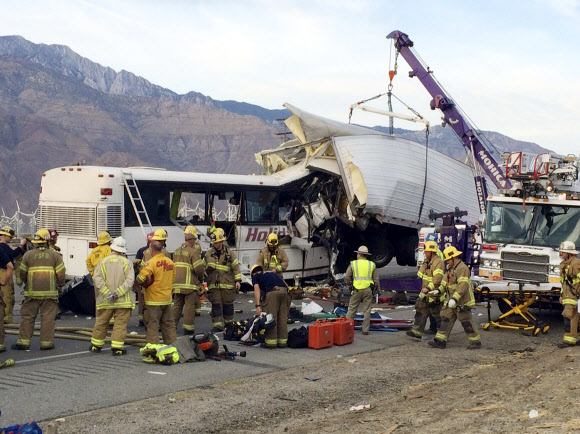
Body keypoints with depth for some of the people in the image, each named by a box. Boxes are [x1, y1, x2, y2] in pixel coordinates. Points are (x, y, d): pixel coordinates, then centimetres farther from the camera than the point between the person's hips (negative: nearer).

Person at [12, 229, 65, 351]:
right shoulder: (54, 255, 1)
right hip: (50, 291, -1)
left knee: (27, 316, 8)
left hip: (32, 292, 1)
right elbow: (61, 273, -1)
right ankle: (46, 342, 4)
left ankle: (24, 341, 7)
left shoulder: (28, 255, 3)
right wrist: (59, 286, 15)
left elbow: (22, 273, 5)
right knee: (48, 317, 3)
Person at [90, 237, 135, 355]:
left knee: (101, 323, 14)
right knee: (120, 324, 3)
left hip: (105, 300, 2)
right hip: (123, 301, -2)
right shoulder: (127, 263, -2)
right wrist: (118, 293, -15)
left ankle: (96, 345, 25)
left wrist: (107, 293, -12)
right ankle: (117, 348, 0)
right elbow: (130, 280, -13)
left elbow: (98, 279, -8)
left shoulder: (103, 261, 3)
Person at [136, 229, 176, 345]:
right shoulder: (170, 262, 5)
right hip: (167, 299, 6)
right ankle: (172, 344, 18)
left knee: (152, 325, 1)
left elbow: (140, 278, -24)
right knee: (168, 324, 14)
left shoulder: (151, 263, -17)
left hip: (153, 300, -6)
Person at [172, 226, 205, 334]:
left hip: (177, 284, 7)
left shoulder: (177, 251, 13)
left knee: (177, 305, 13)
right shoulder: (193, 251, -10)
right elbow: (199, 268, -16)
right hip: (190, 284, -7)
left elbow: (174, 267, 15)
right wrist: (201, 278, 2)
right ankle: (188, 327, 1)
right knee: (189, 306, 0)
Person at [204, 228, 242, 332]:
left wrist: (237, 280, -2)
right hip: (213, 284, 2)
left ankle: (229, 323, 21)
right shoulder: (208, 253, 9)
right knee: (216, 305, -1)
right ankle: (217, 325, 1)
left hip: (227, 284, -2)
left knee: (228, 305, 7)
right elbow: (204, 267, 20)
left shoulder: (229, 253, 2)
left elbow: (235, 267, 2)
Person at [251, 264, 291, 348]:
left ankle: (271, 342, 0)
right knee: (282, 318, 11)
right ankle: (282, 341, 13)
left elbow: (257, 289, 5)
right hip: (284, 291, 5)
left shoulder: (255, 276, 23)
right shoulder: (272, 273, 38)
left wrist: (258, 305, -3)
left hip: (272, 291, -5)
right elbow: (286, 284, 30)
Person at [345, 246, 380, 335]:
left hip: (357, 290, -1)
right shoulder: (372, 265, 7)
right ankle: (365, 330, 6)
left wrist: (349, 283, 20)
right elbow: (376, 279, 7)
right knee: (367, 310, 6)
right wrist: (378, 290, 17)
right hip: (368, 289, 2)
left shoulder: (353, 264, 2)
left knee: (352, 309, 6)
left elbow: (347, 277, 1)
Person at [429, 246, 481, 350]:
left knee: (466, 322, -2)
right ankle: (440, 341, 7)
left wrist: (454, 298, -34)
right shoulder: (451, 268, 14)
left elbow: (463, 285, -28)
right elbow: (445, 281, 26)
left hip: (462, 302, -9)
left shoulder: (462, 268, -19)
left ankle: (476, 342, 10)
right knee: (445, 319, 5)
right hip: (451, 302, 9)